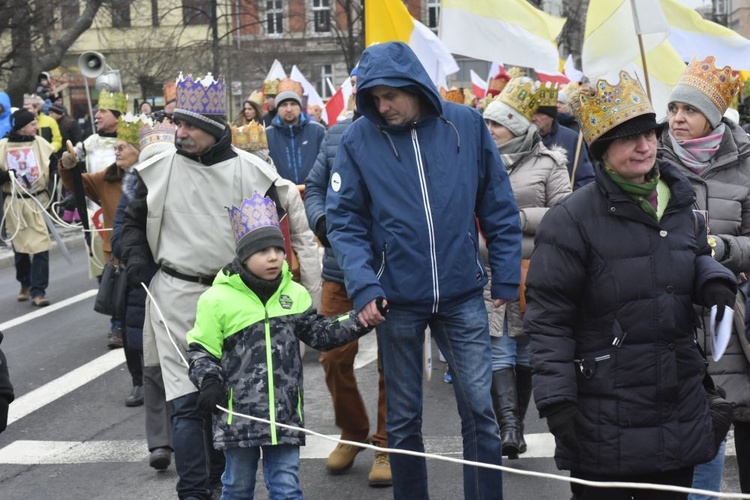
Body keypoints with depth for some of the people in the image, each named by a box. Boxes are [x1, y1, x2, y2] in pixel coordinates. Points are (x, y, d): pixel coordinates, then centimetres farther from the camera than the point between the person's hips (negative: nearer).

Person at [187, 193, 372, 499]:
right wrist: (209, 381, -17)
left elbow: (321, 334, 11)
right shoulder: (218, 299, -7)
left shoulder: (295, 294, 5)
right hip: (238, 414, -3)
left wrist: (360, 321, -1)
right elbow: (201, 349, -2)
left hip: (285, 413, 3)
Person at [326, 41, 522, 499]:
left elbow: (499, 205, 3)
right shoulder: (358, 140, -5)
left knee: (480, 409, 1)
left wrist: (507, 276, 2)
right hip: (397, 299, 0)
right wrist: (363, 286, -15)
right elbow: (345, 220, -3)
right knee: (403, 419, 11)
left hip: (463, 294, 0)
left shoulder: (467, 125, -2)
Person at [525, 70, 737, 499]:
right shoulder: (572, 219, -12)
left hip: (681, 412, 6)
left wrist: (715, 281, 2)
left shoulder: (681, 206, 7)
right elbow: (548, 318, -11)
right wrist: (556, 401, -16)